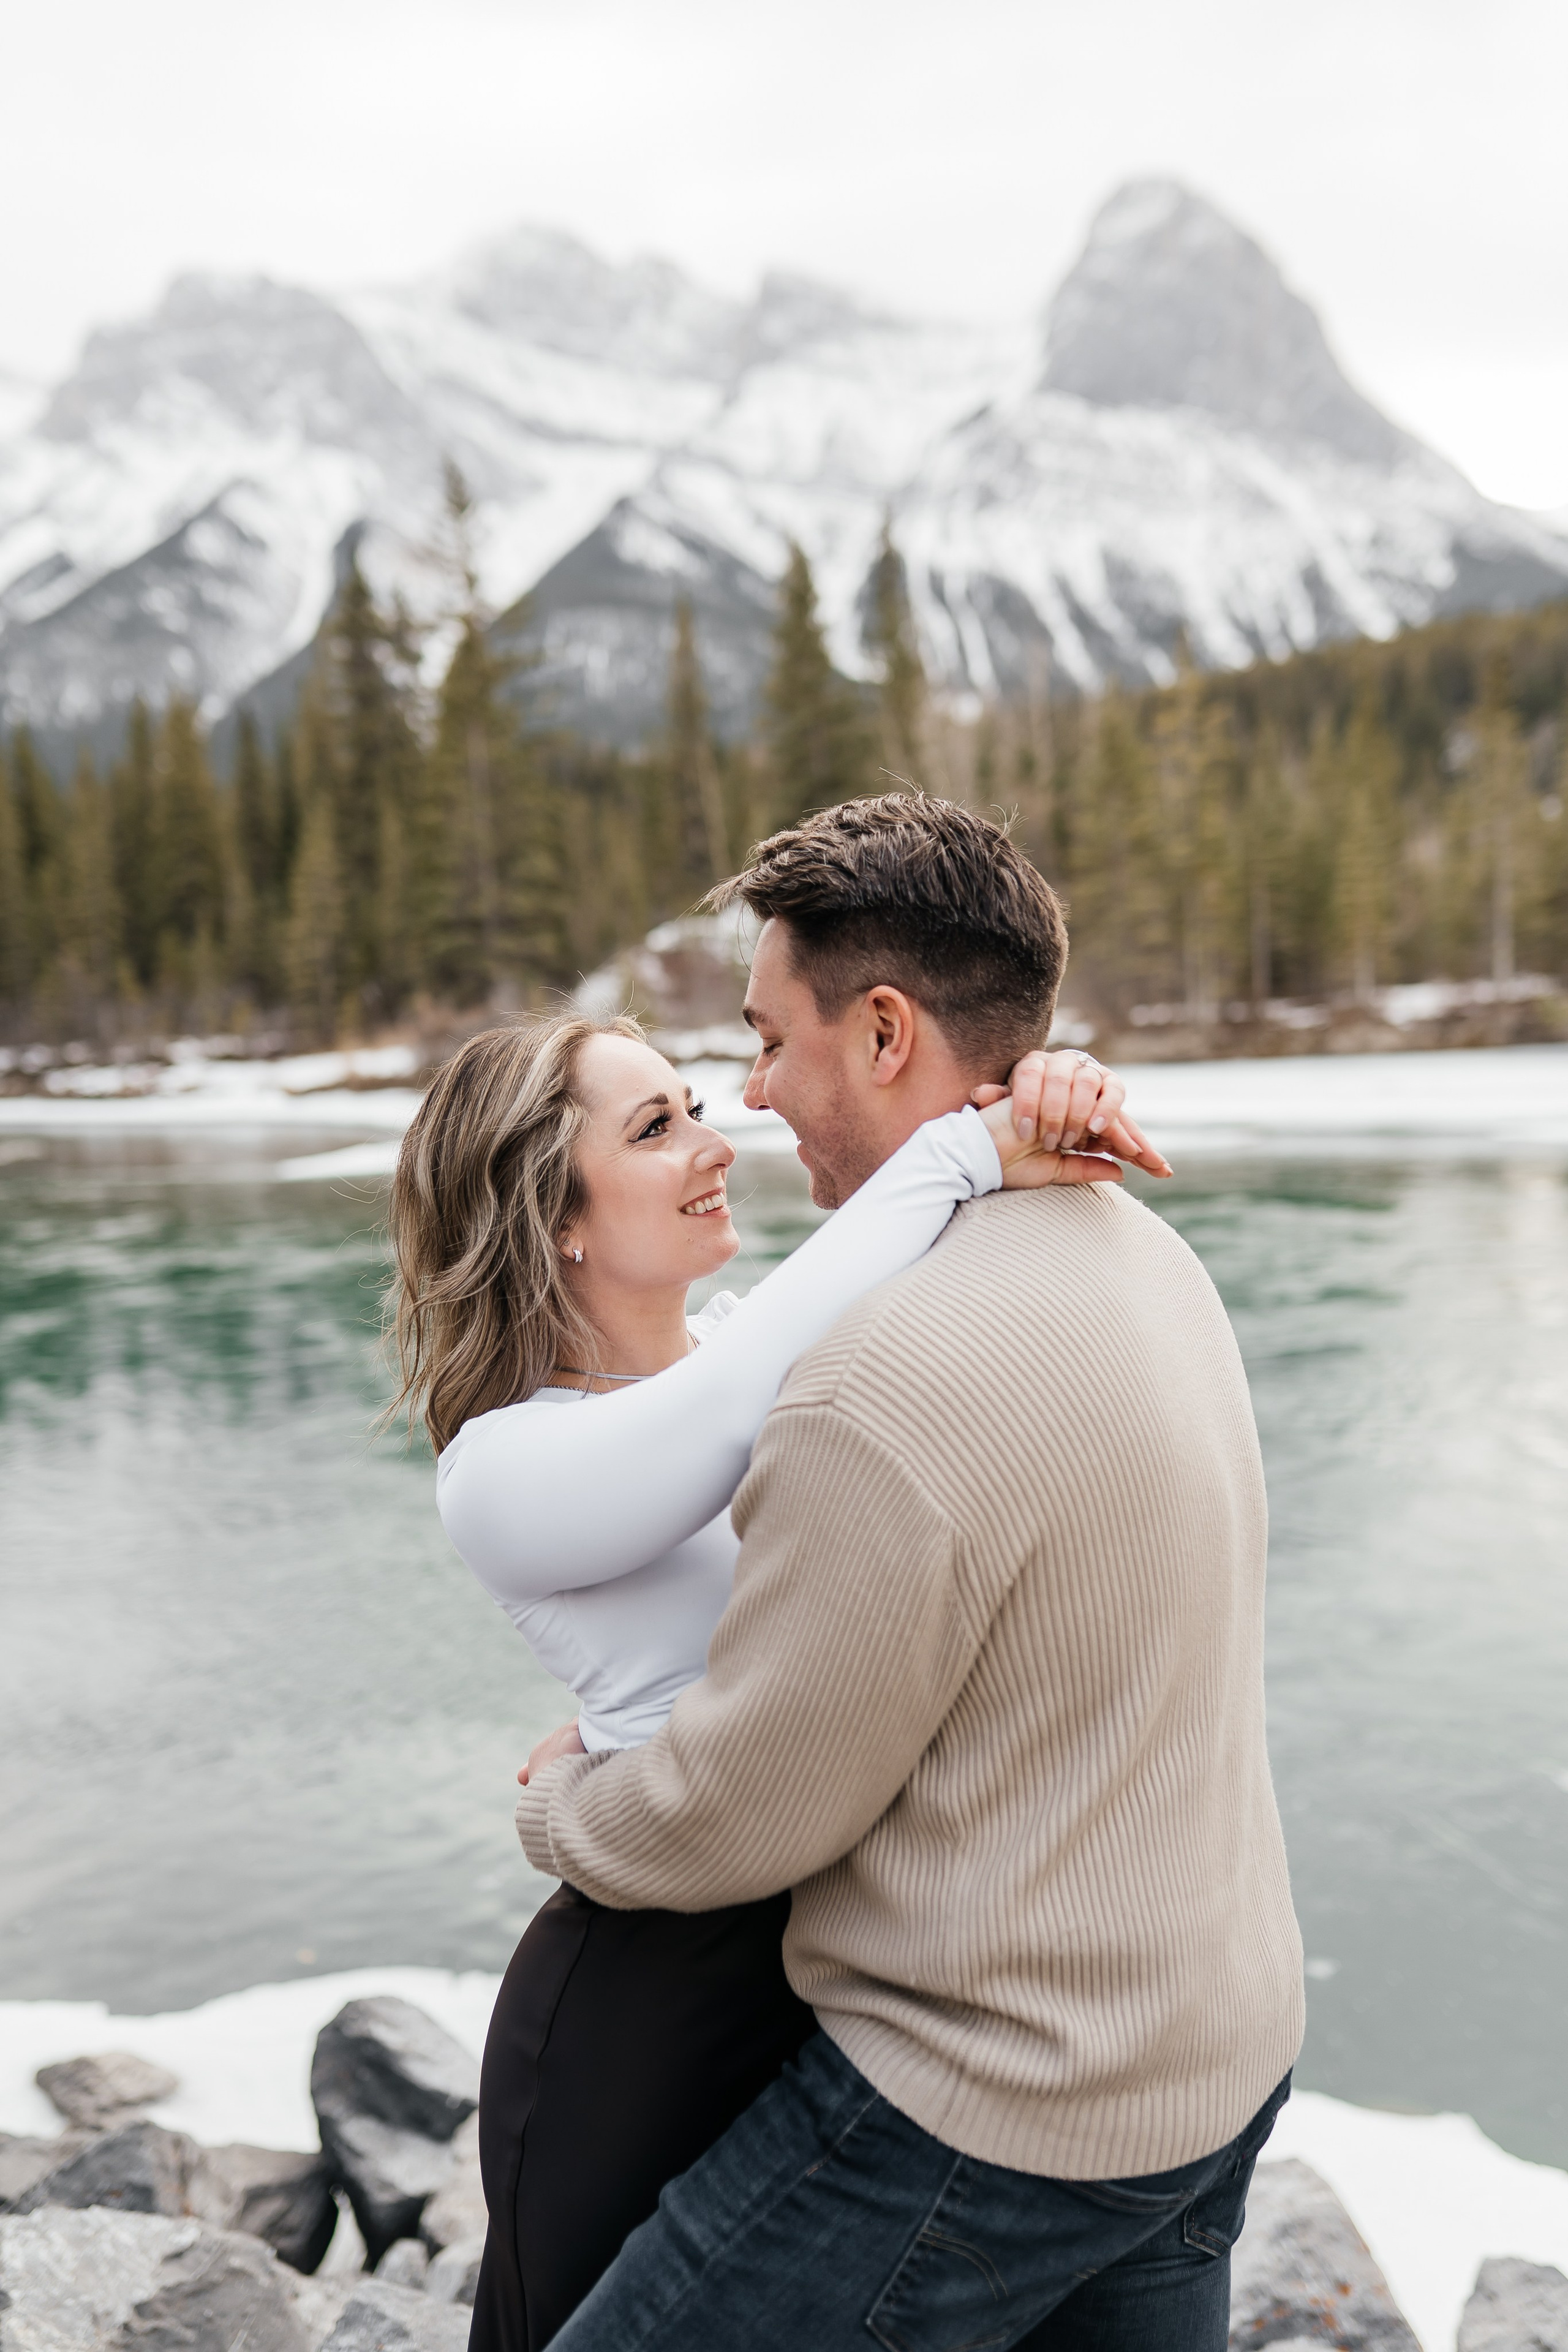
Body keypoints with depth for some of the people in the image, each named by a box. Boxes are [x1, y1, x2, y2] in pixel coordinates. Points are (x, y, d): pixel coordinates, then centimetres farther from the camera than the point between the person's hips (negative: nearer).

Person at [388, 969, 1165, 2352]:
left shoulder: (753, 1340, 2)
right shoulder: (500, 1473, -19)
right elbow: (747, 1394, -37)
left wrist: (1044, 1092, -24)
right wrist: (965, 1149, -31)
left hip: (849, 1961, 7)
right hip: (655, 1995, -7)